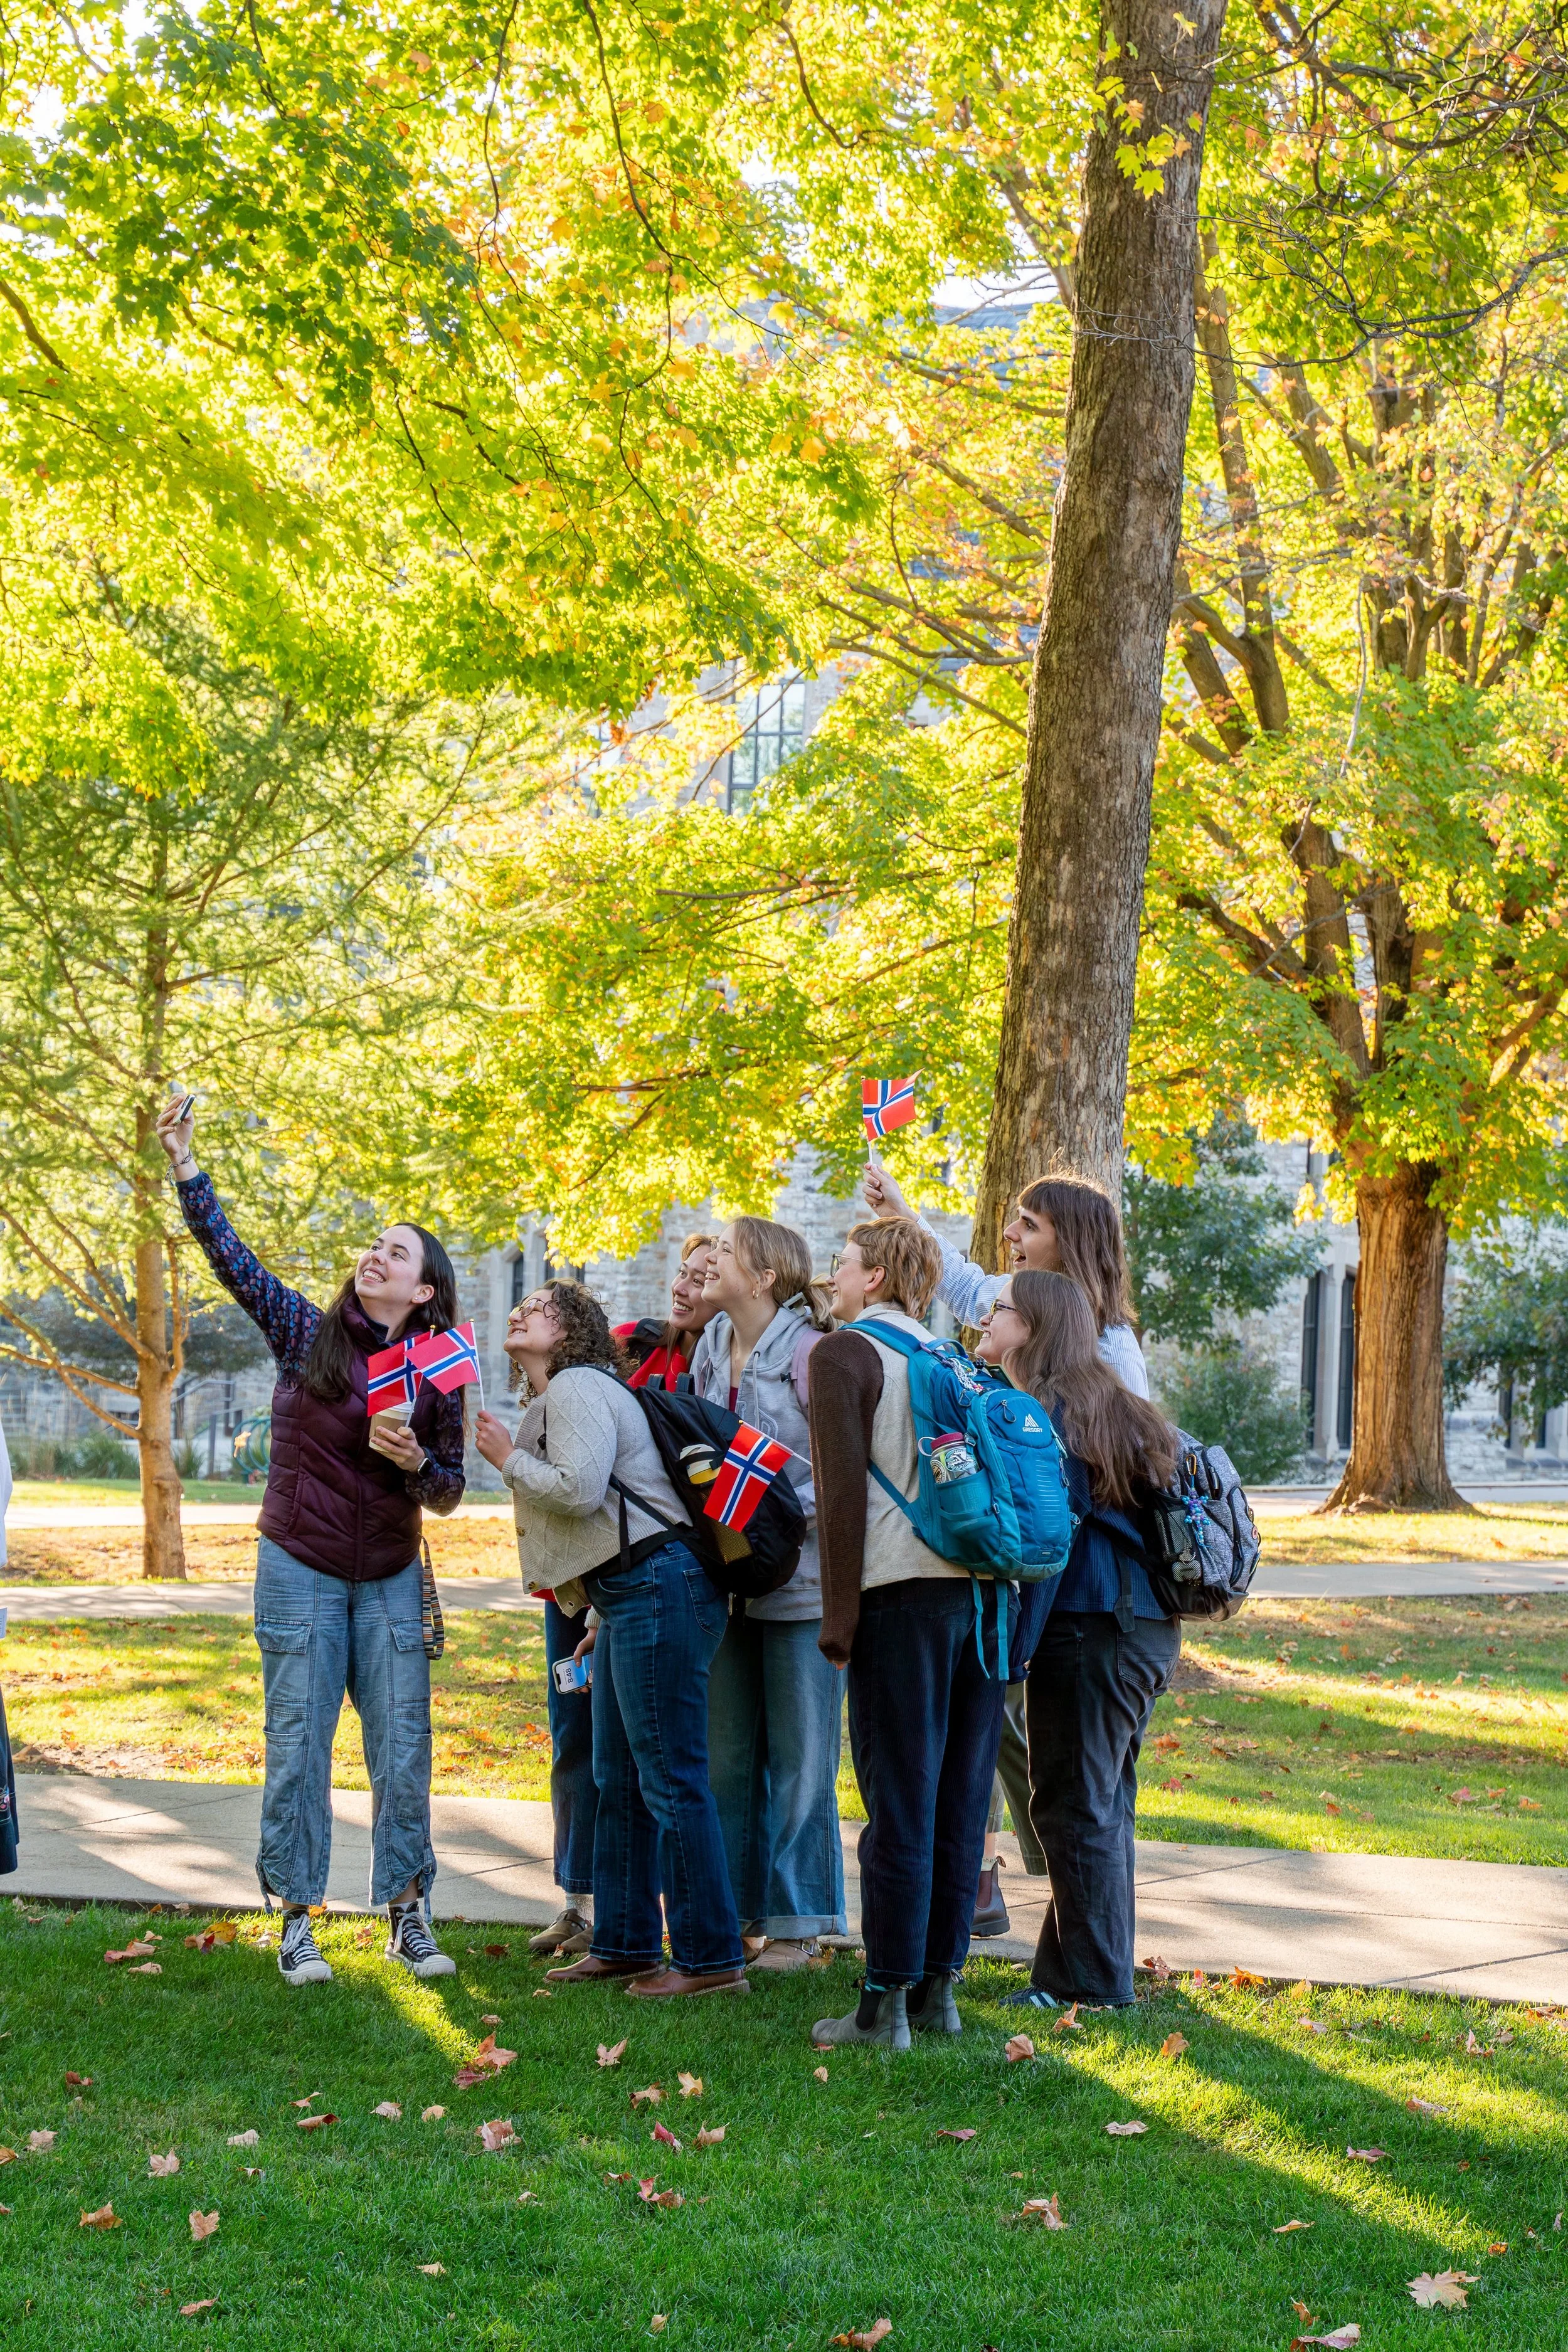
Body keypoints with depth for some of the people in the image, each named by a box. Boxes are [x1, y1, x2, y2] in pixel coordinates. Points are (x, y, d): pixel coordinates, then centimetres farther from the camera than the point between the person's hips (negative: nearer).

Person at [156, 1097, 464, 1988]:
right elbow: (231, 1256, -8)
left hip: (391, 1579, 2)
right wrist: (185, 1164, -15)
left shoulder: (437, 1375, 1)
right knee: (299, 1745, 0)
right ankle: (298, 1922, 9)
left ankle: (408, 1915, 14)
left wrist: (415, 1463, -18)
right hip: (300, 1570, -1)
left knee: (403, 1746, 2)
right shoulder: (307, 1333, -2)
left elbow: (449, 1490, 3)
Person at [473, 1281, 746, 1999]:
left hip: (659, 1586, -11)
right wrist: (604, 1613, 24)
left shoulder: (576, 1387, -8)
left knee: (671, 1781, -8)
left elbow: (579, 1489, -21)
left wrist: (508, 1459, -5)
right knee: (619, 1781, 15)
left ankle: (710, 1958, -4)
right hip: (627, 1598, 11)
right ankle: (625, 1944, 23)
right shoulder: (558, 1397, 24)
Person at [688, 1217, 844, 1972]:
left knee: (799, 1757, 2)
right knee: (726, 1754, 12)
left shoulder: (810, 1353, -12)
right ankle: (734, 1910, 23)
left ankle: (795, 1922, 11)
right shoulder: (711, 1350, 9)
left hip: (799, 1577, -7)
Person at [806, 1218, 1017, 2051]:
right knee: (960, 1801, 10)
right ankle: (938, 1987, 18)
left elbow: (844, 1492, -8)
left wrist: (840, 1616, -6)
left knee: (900, 1808, -2)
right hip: (986, 1588, 6)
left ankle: (885, 2006, 3)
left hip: (905, 1590, -6)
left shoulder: (842, 1354, -1)